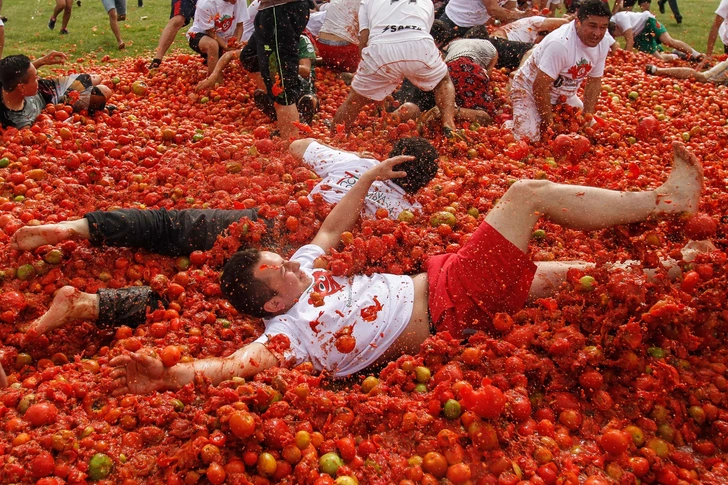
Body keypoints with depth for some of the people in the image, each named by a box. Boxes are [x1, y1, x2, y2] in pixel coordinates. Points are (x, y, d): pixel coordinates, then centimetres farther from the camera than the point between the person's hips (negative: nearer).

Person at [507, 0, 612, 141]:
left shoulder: (603, 42, -10)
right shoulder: (560, 43, -33)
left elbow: (594, 81, 0)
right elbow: (540, 87, -30)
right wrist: (550, 125, -23)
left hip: (563, 95, 7)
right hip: (530, 90, -7)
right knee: (528, 137, -24)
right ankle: (508, 125, 9)